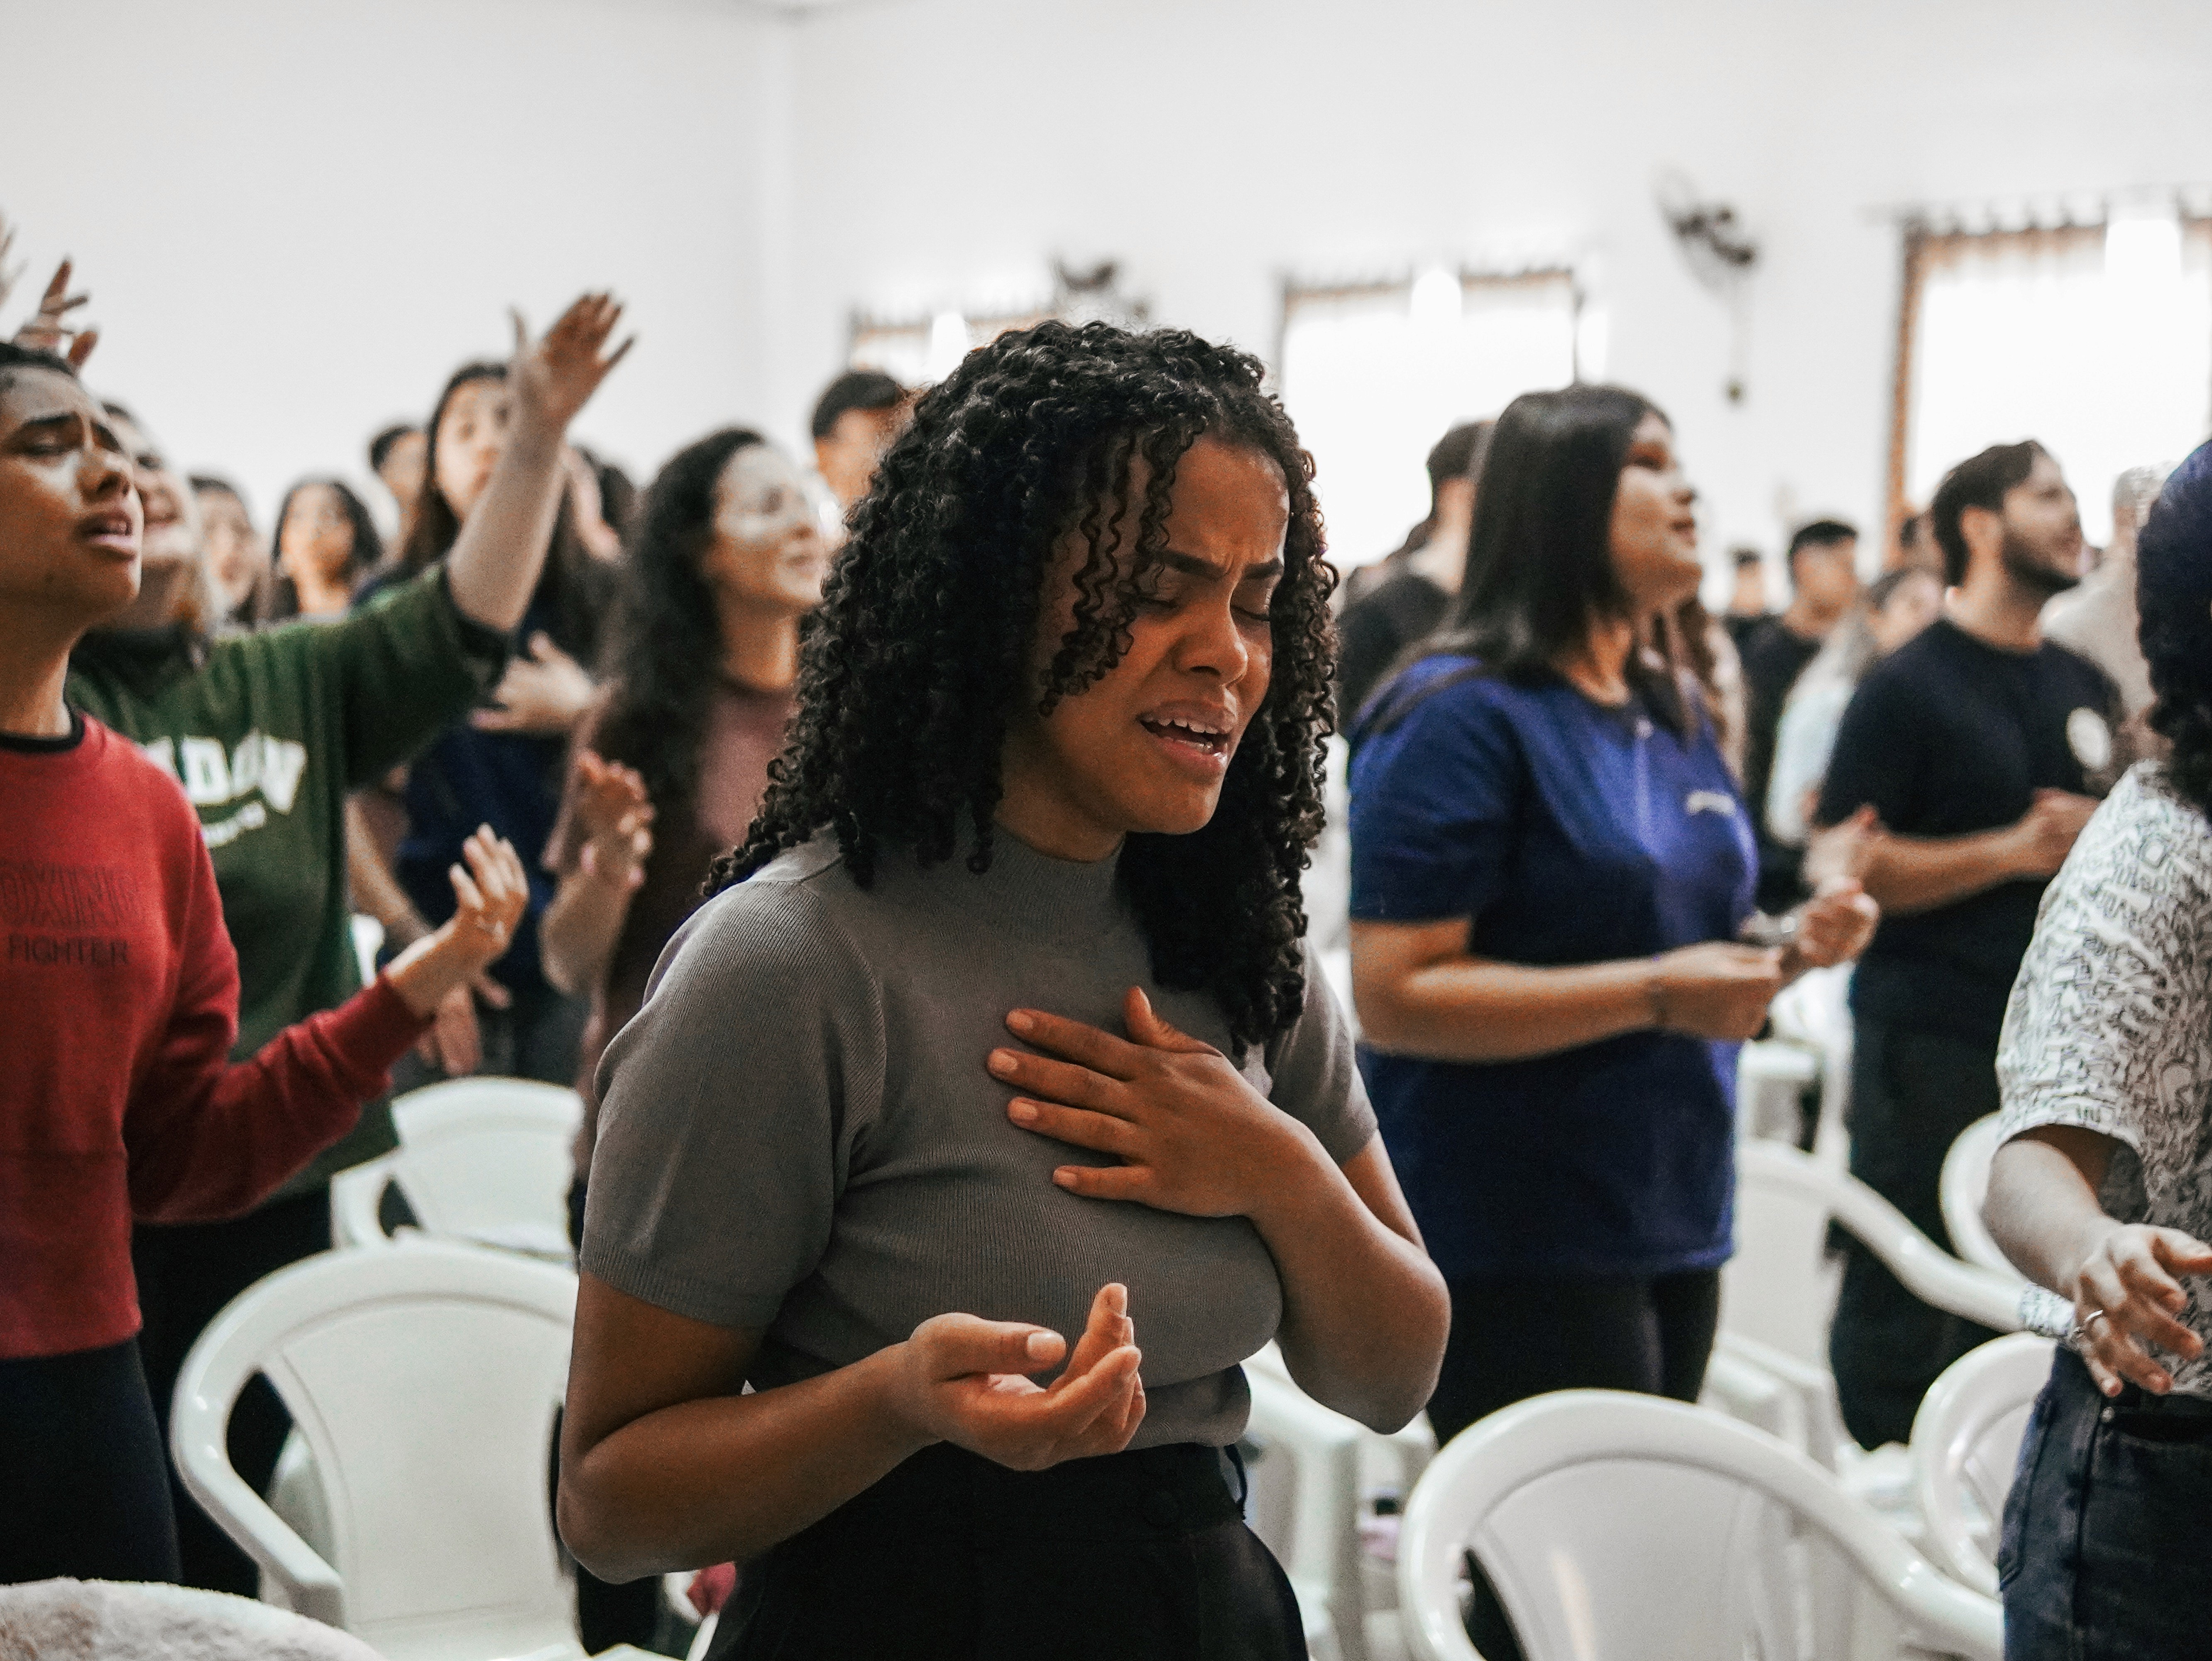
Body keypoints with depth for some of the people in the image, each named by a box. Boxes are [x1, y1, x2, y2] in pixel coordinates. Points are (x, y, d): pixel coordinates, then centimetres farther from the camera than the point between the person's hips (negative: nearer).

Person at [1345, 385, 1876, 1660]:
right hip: (1518, 1246, -8)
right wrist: (1655, 994, -23)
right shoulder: (1463, 716, -14)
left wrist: (1787, 947, 3)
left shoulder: (1676, 719, 12)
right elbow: (1395, 998, -20)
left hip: (1673, 1221, 9)